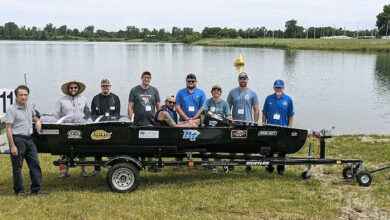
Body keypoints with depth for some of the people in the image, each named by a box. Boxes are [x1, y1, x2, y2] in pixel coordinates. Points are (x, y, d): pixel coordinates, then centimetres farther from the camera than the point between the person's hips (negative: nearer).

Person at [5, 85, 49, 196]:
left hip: (29, 139, 7)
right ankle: (19, 190, 13)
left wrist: (38, 121, 7)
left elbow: (34, 116, 33)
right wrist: (12, 146, -18)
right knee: (17, 167, 2)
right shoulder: (11, 110, -9)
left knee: (35, 164, 6)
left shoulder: (29, 107, 12)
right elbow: (8, 128, -13)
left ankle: (37, 189, 12)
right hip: (17, 139, -7)